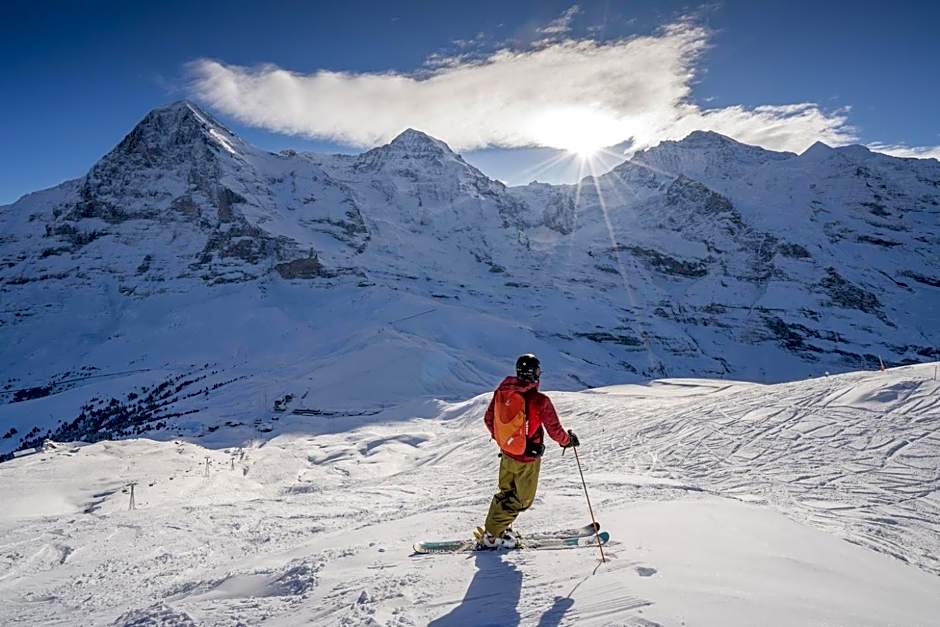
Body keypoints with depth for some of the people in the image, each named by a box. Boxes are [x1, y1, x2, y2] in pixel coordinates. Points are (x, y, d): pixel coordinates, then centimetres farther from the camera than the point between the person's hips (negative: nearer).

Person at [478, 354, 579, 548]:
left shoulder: (501, 392, -8)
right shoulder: (539, 400, -24)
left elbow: (488, 419, 5)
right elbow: (555, 430, -14)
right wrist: (568, 440, 7)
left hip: (506, 453, 5)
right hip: (527, 459, -5)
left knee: (506, 492, 24)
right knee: (521, 500, 12)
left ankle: (497, 529, 29)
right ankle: (491, 535, 12)